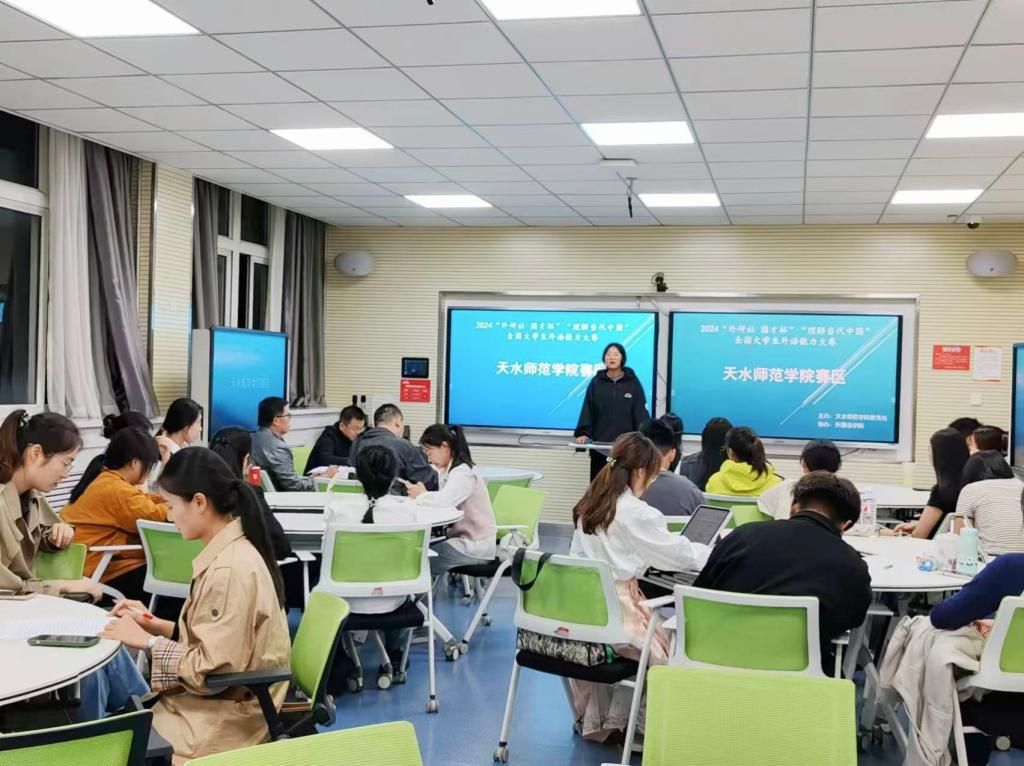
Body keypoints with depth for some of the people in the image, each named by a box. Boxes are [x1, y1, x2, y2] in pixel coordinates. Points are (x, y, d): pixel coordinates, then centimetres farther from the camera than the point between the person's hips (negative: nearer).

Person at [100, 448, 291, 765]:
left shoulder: (229, 570, -24)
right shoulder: (231, 550, 5)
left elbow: (211, 671, -23)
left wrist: (147, 641, -13)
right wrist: (154, 624, 5)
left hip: (223, 719, -8)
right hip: (221, 701, 8)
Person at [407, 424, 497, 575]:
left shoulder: (463, 472, -16)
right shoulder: (446, 471, 13)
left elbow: (445, 500, -31)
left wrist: (421, 495, -13)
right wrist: (421, 494, -11)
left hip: (476, 546, -9)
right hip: (460, 537, 9)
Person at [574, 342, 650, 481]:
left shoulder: (633, 382, 3)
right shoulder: (596, 382, 6)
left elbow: (641, 412, 0)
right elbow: (587, 410, 3)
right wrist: (583, 433, -10)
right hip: (599, 444, 1)